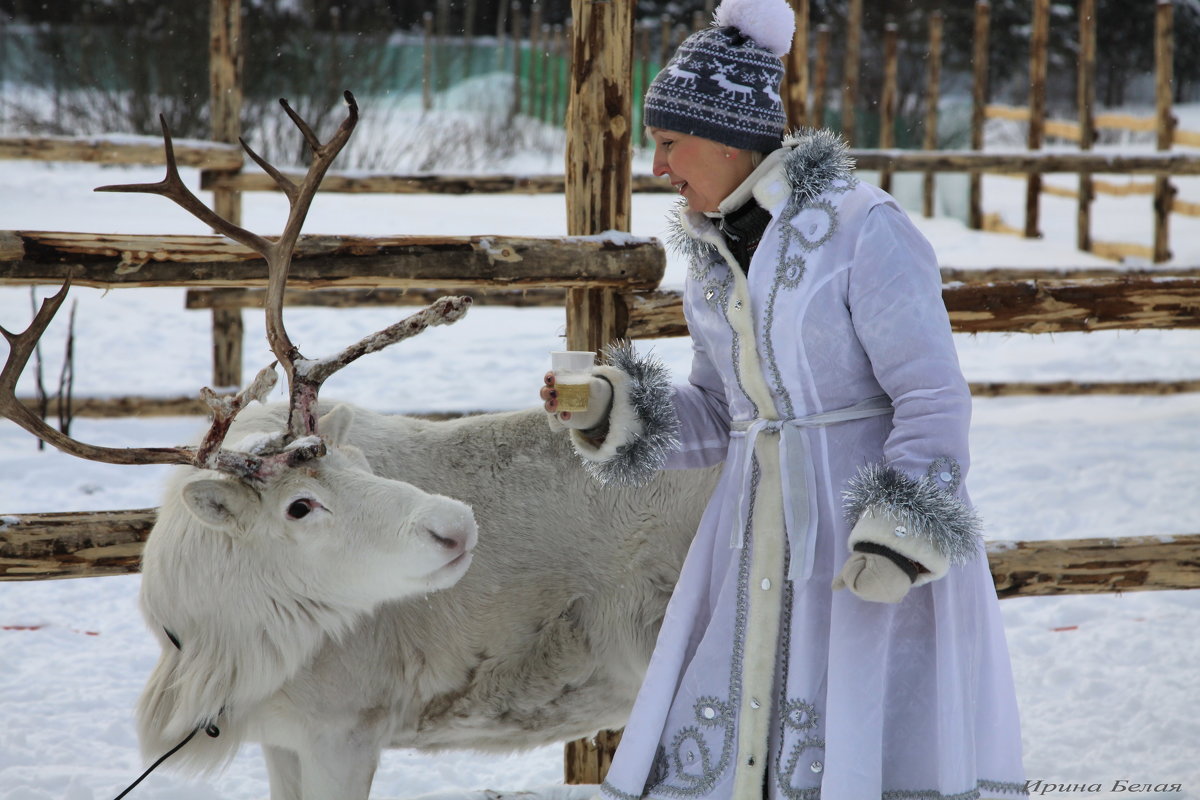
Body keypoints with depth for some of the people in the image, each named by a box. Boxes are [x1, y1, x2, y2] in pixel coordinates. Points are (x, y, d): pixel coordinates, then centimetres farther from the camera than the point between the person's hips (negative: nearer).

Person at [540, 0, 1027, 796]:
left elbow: (934, 398, -15)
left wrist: (902, 538, -23)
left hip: (883, 516, -7)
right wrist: (610, 411, 0)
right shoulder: (717, 252, 9)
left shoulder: (864, 230, -13)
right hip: (763, 543, 7)